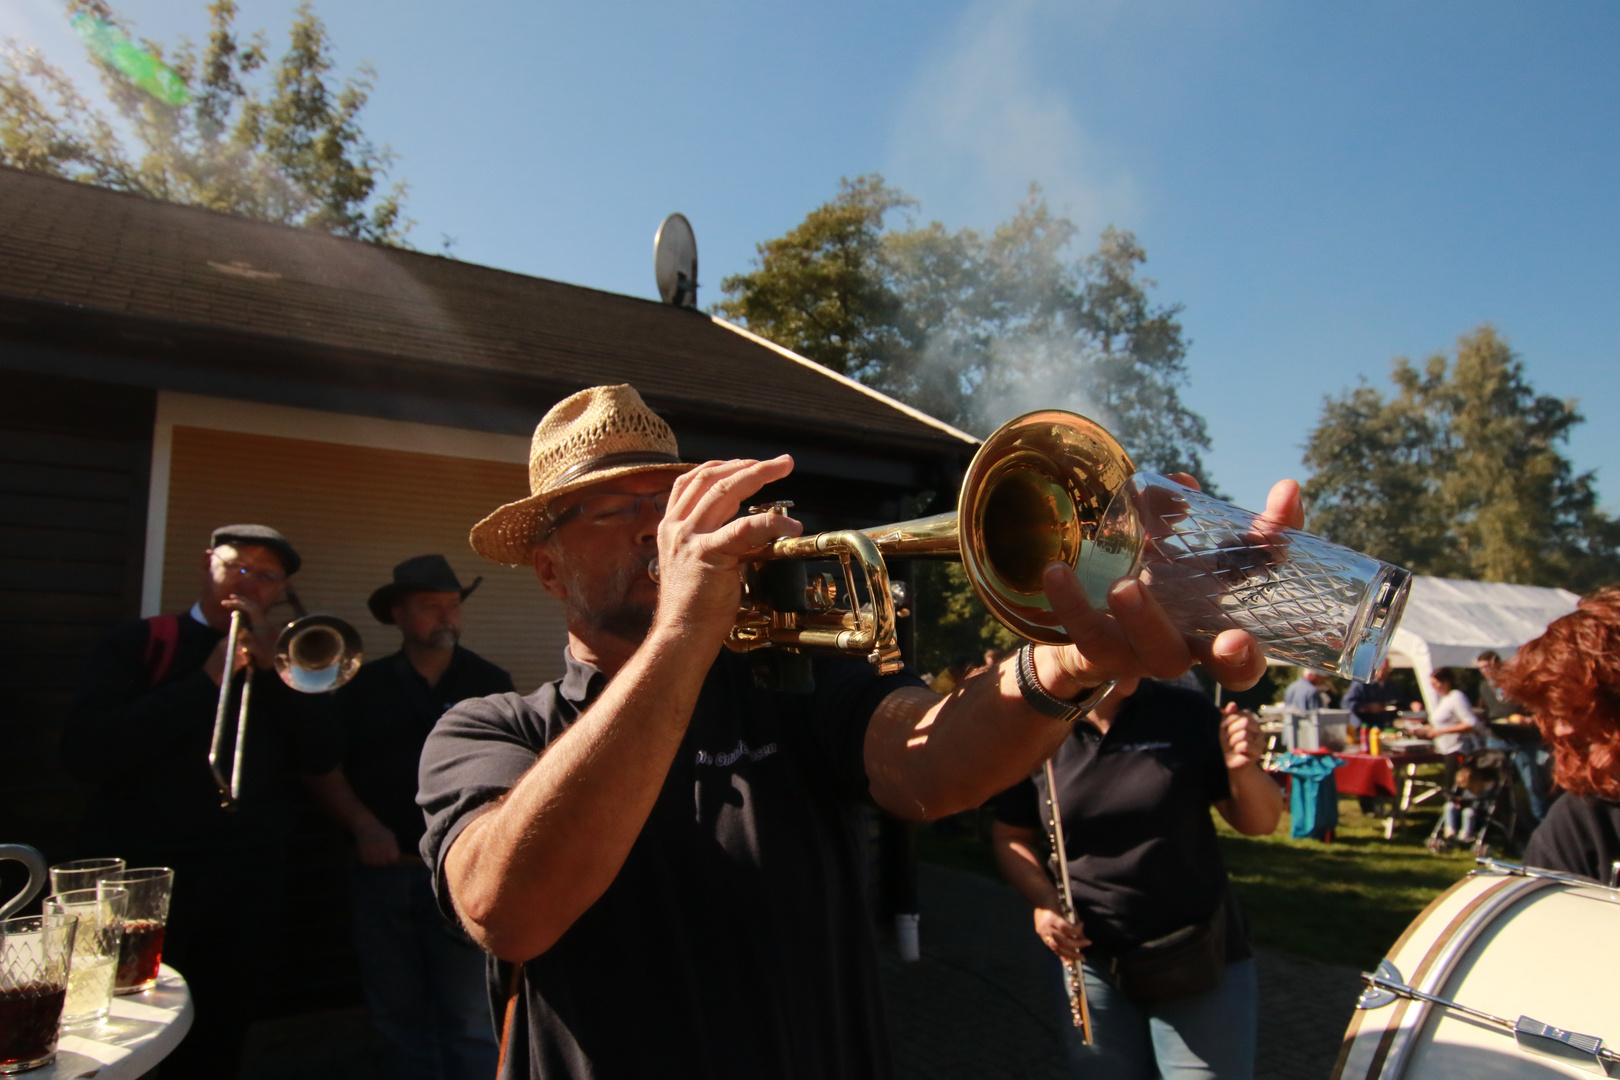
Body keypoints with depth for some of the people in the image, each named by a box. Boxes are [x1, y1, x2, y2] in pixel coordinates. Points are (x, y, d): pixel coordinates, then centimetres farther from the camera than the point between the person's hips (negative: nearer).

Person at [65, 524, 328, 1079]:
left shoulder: (281, 663, 9)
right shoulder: (136, 645, -1)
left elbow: (314, 754, -4)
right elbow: (86, 753, -14)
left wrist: (269, 669, -13)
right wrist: (207, 680, -17)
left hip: (247, 886, 3)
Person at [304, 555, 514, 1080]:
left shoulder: (490, 683, 3)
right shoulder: (365, 686, 7)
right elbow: (323, 769, 5)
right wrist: (363, 825, -8)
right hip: (383, 869, 2)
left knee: (469, 1019, 0)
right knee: (399, 1016, 13)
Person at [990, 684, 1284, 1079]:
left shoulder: (1188, 713, -9)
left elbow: (1259, 823, -4)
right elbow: (1009, 836, 4)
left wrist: (1244, 768, -24)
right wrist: (1042, 900, -13)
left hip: (1203, 964, -1)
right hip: (1090, 959, 1)